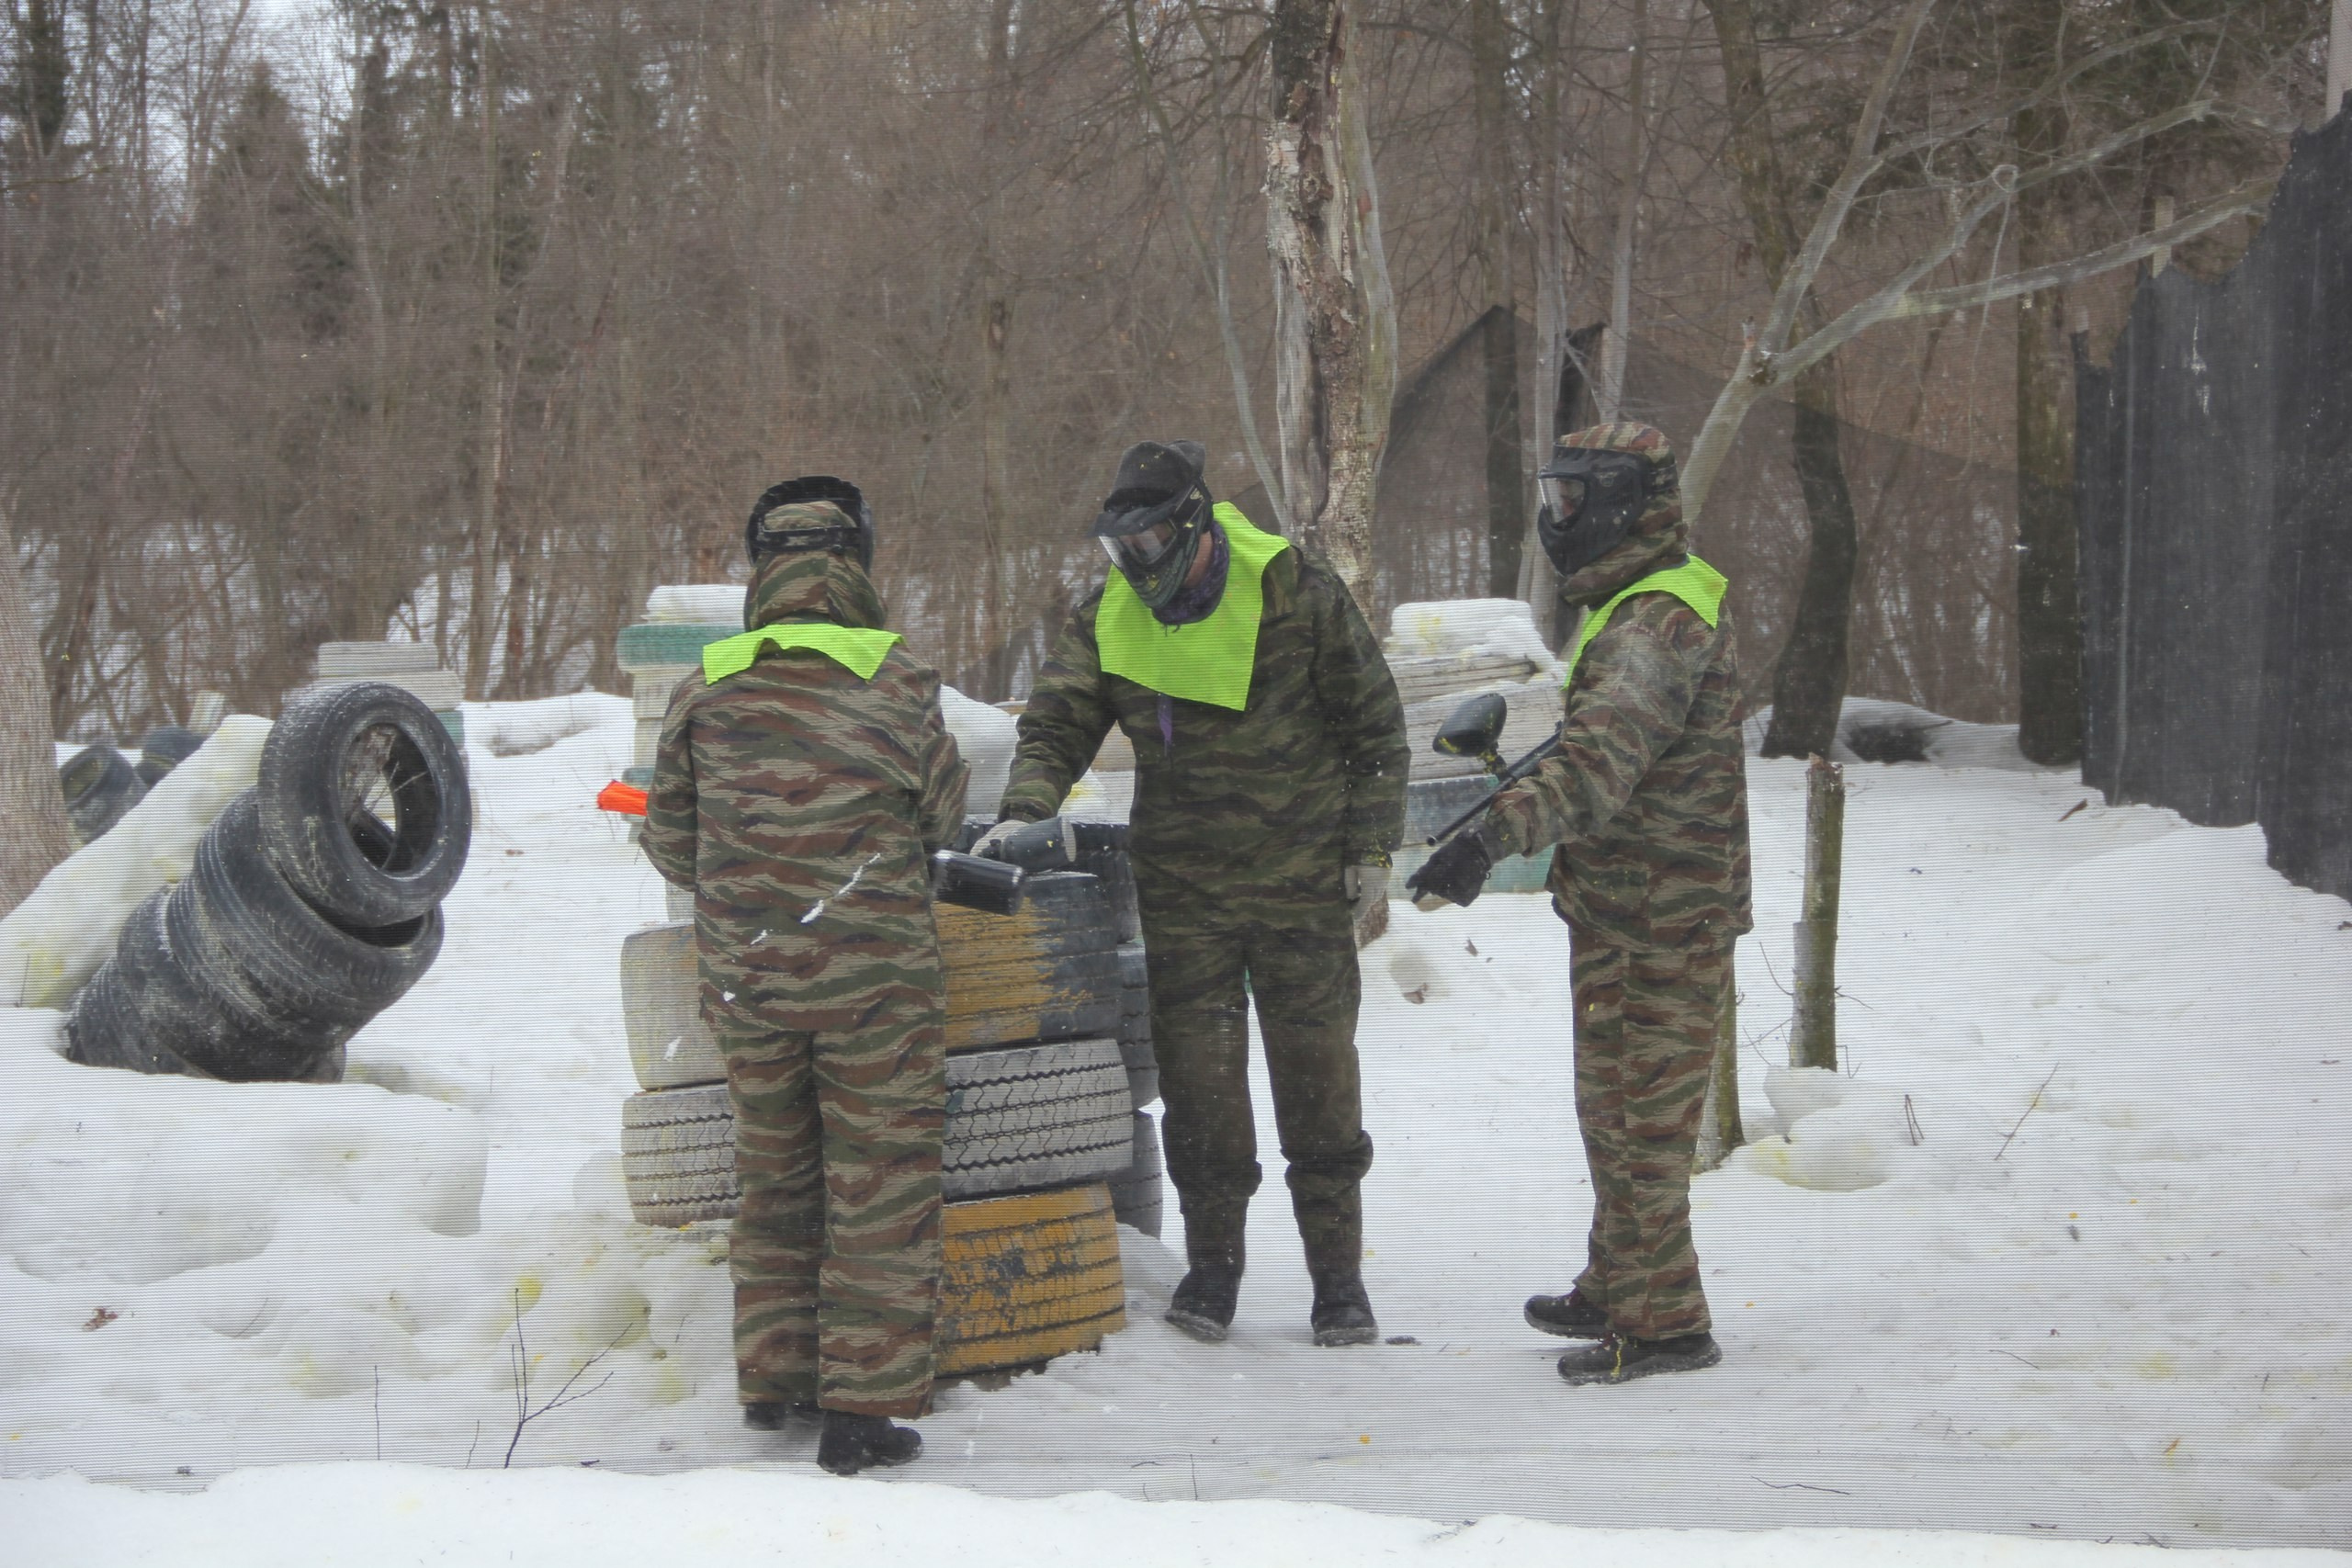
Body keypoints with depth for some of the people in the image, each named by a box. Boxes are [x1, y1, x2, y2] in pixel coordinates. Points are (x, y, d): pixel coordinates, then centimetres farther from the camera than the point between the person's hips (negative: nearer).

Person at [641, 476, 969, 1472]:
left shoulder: (706, 692, -2)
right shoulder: (896, 685, -9)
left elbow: (671, 845, 6)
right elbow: (943, 819, 3)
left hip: (745, 976, 3)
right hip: (874, 978, -3)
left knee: (774, 1174, 19)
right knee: (880, 1185, 5)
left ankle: (771, 1380, 27)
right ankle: (862, 1406, 4)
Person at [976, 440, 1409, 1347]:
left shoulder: (1297, 594, -9)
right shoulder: (1110, 618, 1)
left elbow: (1374, 727, -2)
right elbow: (1056, 726, 3)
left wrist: (1372, 847, -4)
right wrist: (1026, 811, -16)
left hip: (1303, 887, -2)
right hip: (1181, 889, 3)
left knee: (1318, 1075, 2)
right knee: (1198, 1077, 1)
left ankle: (1338, 1277, 12)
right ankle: (1213, 1264, 16)